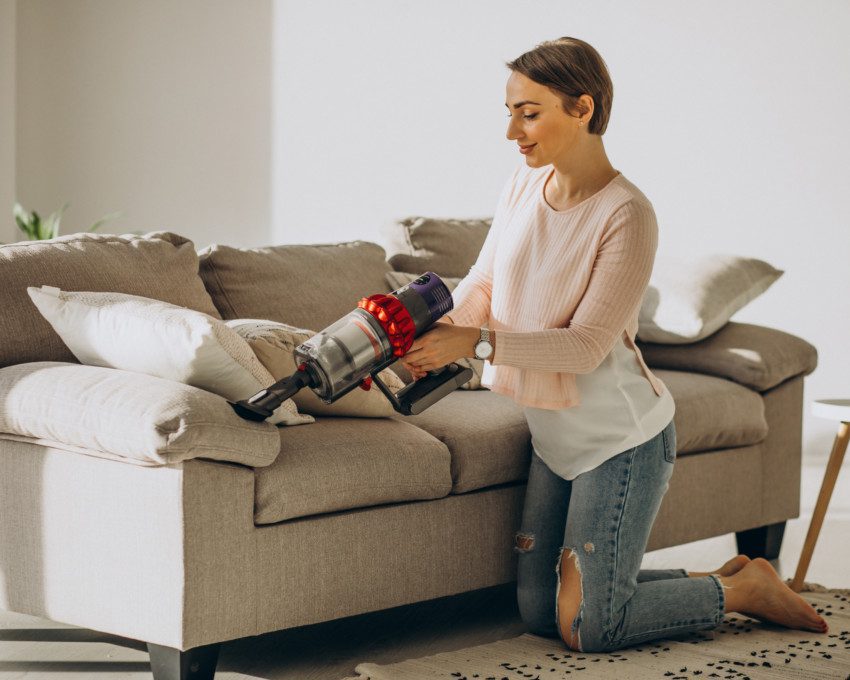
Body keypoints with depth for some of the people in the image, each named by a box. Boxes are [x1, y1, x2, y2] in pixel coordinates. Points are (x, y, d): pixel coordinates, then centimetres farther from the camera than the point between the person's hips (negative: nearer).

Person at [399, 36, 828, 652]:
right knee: (540, 611, 13)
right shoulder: (524, 186, 0)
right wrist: (441, 331, -14)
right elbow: (483, 284, 7)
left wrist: (476, 342, -27)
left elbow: (586, 345, -23)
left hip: (622, 437, -8)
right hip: (555, 436, 8)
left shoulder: (627, 216, -21)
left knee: (589, 630, -6)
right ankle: (715, 579, 26)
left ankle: (746, 588, 15)